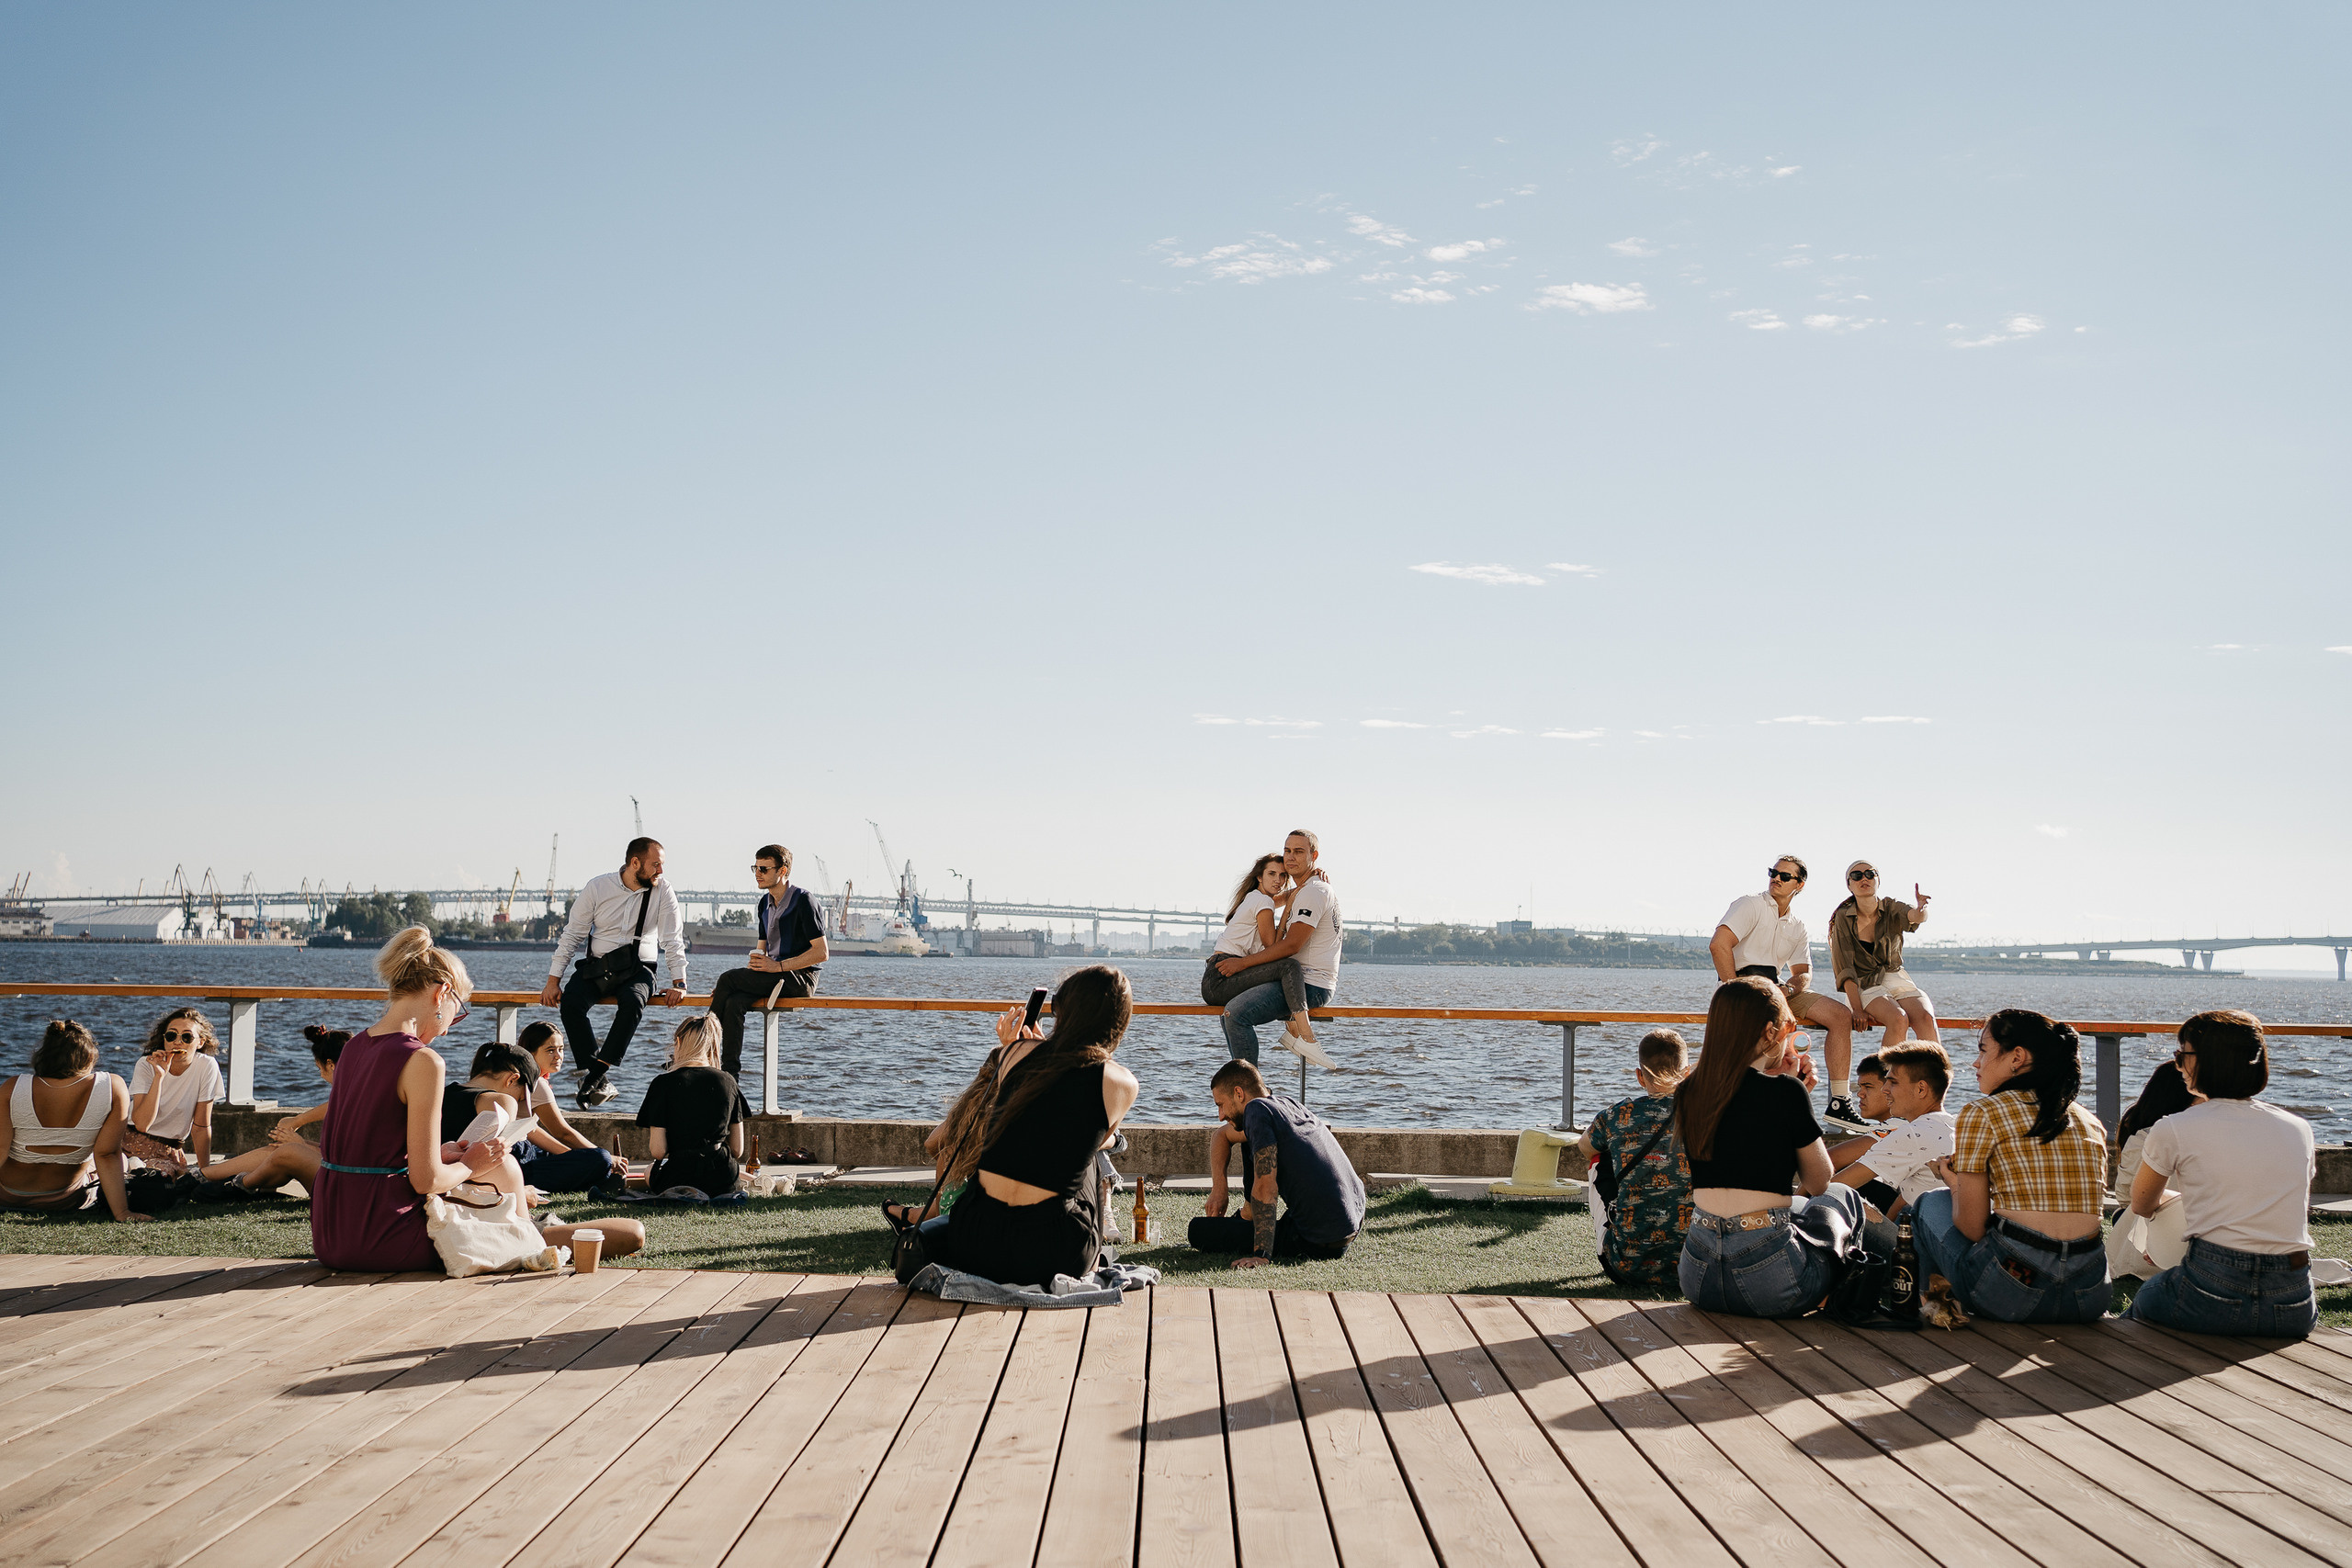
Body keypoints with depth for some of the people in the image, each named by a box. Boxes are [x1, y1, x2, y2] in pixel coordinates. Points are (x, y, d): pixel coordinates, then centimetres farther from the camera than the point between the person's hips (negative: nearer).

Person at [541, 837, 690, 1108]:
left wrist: (679, 984, -11)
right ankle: (600, 1084, -26)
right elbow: (572, 934, 1)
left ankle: (595, 1076, -30)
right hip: (596, 966, 1)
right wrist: (553, 981, -4)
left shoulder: (662, 891, -1)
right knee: (571, 1001, -29)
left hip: (637, 970, -1)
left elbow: (672, 940, 0)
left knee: (632, 1001, -35)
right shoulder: (597, 887, -2)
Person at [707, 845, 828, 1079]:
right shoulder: (766, 903, 17)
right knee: (733, 1002, -23)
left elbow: (821, 953, -14)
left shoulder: (803, 901, -9)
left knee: (728, 978, -21)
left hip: (801, 978, -7)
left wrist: (778, 966, -20)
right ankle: (730, 1074, -25)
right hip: (774, 978, 7)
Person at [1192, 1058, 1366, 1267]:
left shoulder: (1258, 1108, -12)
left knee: (1198, 1230, -4)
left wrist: (1261, 1255, -25)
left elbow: (1265, 1187, -22)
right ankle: (1246, 1219, 35)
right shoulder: (1288, 1103, 13)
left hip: (1318, 1243, -9)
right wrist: (1218, 1191, 22)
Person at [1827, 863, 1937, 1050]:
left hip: (1897, 979, 3)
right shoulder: (1843, 918, -2)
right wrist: (1857, 1009, -19)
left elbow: (1914, 916, -21)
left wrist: (1921, 909, -47)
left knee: (1926, 1019, -28)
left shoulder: (1891, 908, 4)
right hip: (1865, 987, -3)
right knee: (1899, 1019, -33)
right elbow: (1844, 968, -8)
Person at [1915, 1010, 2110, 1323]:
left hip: (2013, 1293, -5)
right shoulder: (2092, 1124, 13)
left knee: (1932, 1202, 22)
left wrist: (1954, 1183, 21)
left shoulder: (1980, 1114, -2)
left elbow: (1972, 1227, -1)